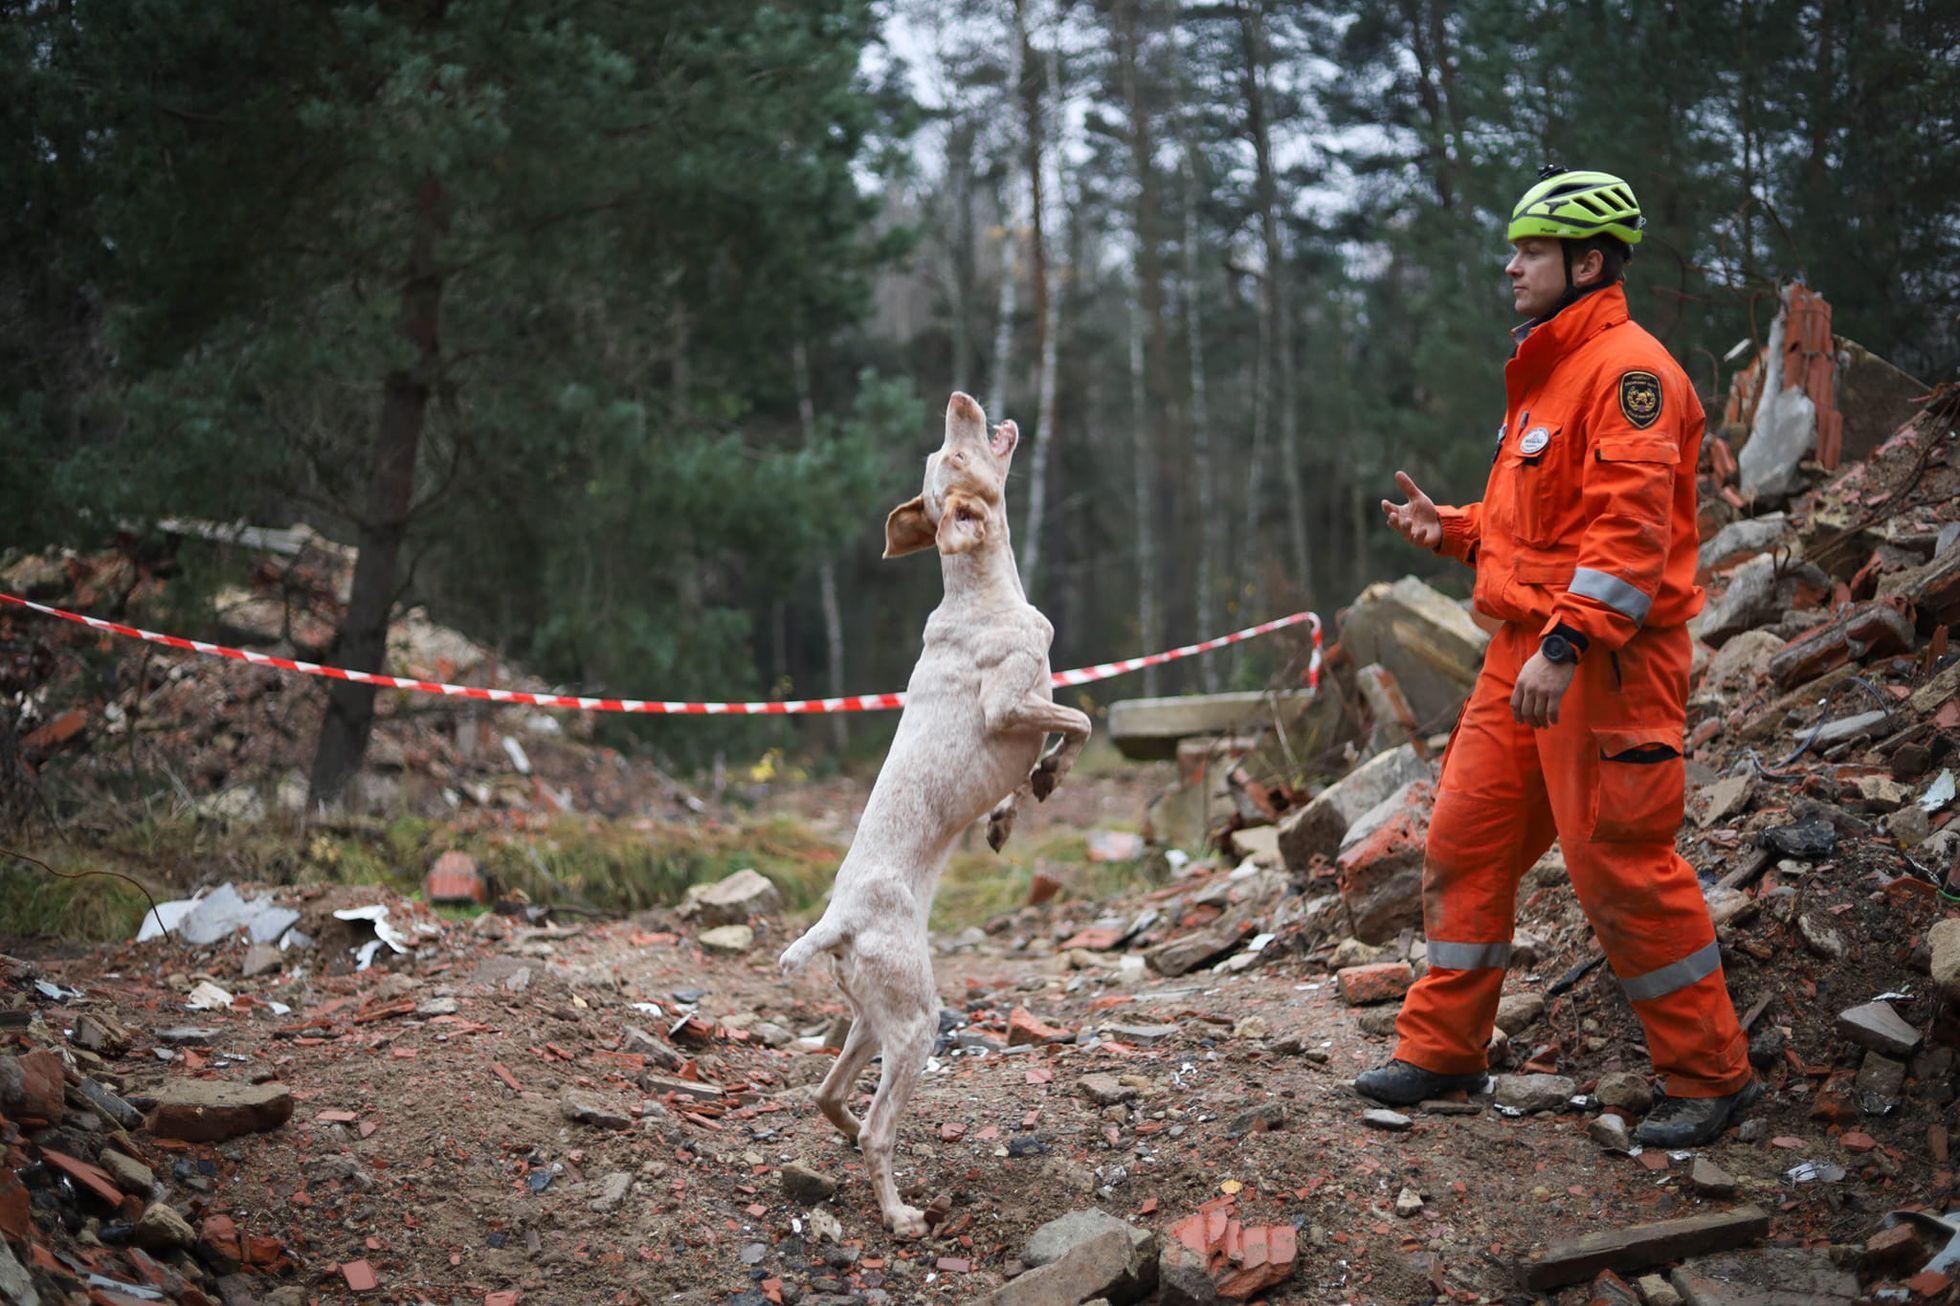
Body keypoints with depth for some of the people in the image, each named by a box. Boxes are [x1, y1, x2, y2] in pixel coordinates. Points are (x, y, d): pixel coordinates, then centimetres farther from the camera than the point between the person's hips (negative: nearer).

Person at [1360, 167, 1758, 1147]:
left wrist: (1565, 644, -28)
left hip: (1608, 661, -10)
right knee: (1466, 843, 10)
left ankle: (1709, 1074, 9)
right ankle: (1443, 1049, 20)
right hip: (1525, 654, 10)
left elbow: (1628, 529, -21)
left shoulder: (1627, 368, -12)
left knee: (1621, 864, -6)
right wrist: (1449, 528, 12)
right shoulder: (1545, 374, 20)